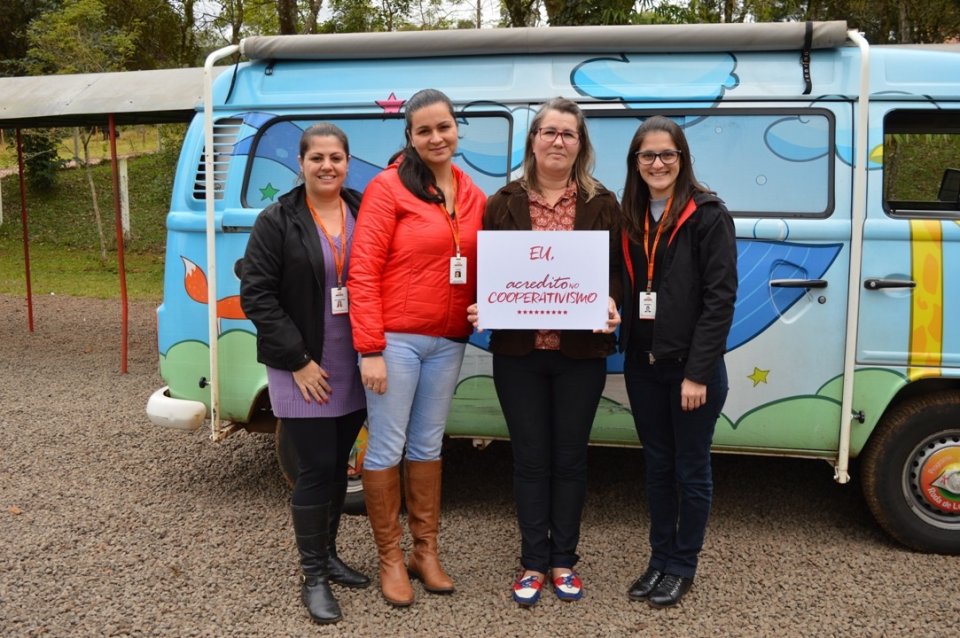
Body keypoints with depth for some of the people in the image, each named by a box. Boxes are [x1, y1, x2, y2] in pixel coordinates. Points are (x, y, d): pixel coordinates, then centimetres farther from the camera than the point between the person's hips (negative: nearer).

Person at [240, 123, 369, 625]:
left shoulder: (364, 214, 4)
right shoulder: (277, 221, -7)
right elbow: (256, 296, -10)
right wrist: (298, 360, -14)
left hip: (353, 368, 4)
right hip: (302, 368, -4)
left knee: (337, 465, 14)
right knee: (317, 468, -2)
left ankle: (328, 555, 32)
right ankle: (313, 577, 14)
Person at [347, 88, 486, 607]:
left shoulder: (472, 196, 9)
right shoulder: (388, 187, -8)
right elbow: (363, 273, -12)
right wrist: (370, 350, -17)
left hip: (448, 342, 5)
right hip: (395, 340, -5)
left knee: (428, 445, 16)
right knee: (387, 448, 4)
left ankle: (426, 551, 28)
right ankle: (390, 559, 19)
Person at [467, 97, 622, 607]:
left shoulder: (603, 205, 3)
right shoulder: (504, 203, 3)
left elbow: (619, 270, 3)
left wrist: (612, 305, -16)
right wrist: (481, 307, -13)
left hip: (581, 353, 0)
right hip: (517, 352, 0)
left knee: (570, 457, 11)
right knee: (530, 458, 8)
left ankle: (563, 561, 26)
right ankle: (533, 562, 22)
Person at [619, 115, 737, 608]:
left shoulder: (707, 215, -10)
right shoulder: (630, 218, 8)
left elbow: (720, 298, -15)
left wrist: (698, 373, -18)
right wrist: (626, 351, 2)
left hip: (691, 367, -5)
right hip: (642, 365, 6)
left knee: (691, 469, 9)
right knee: (657, 465, 16)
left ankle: (682, 566, 24)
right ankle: (659, 559, 30)